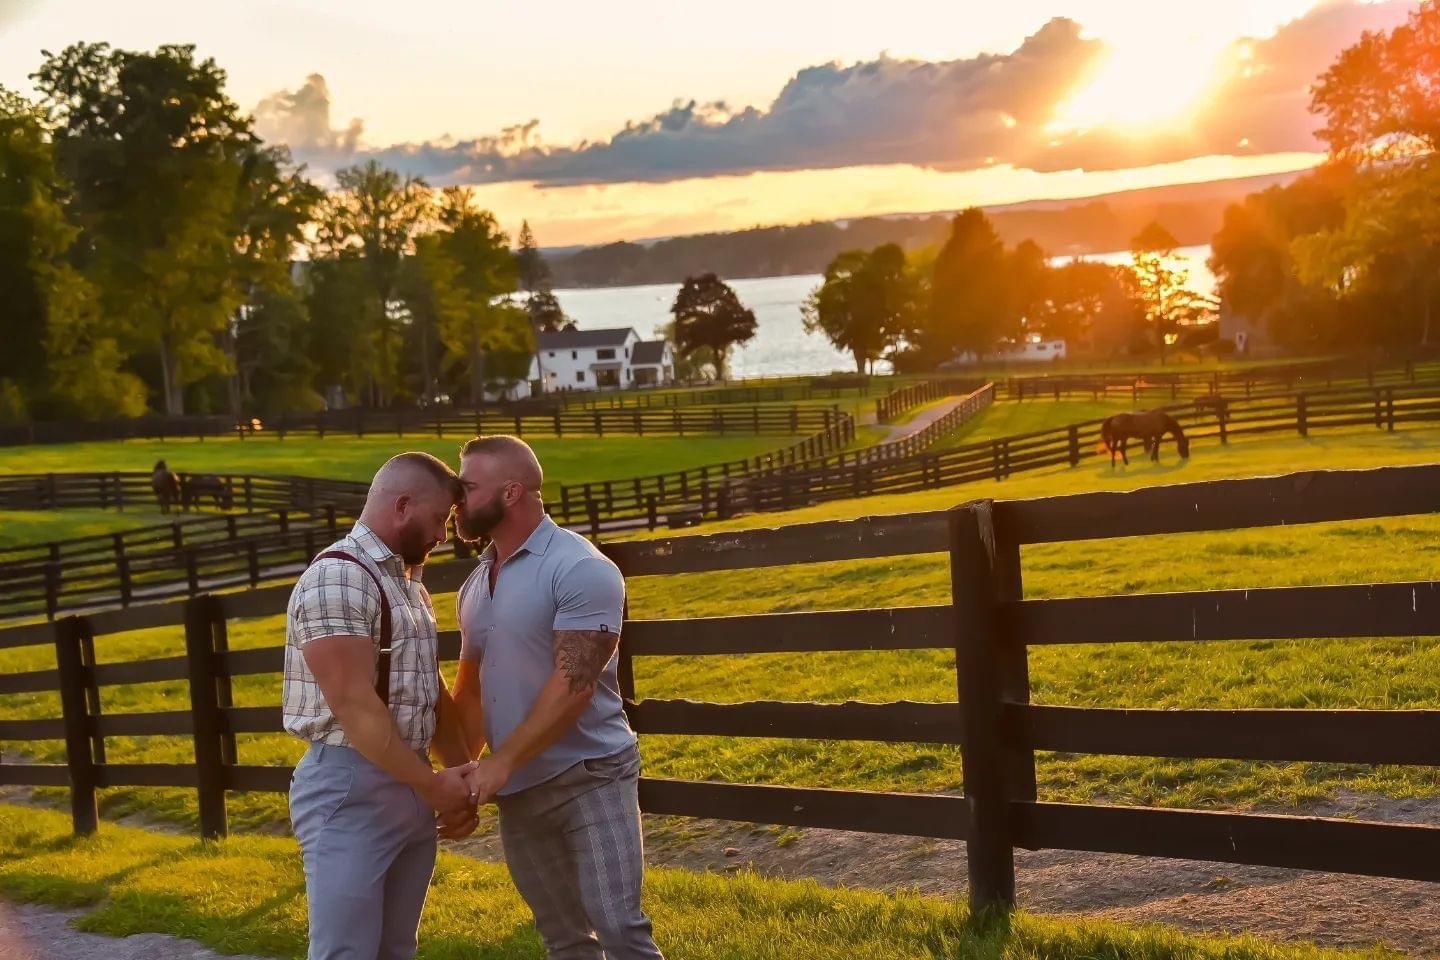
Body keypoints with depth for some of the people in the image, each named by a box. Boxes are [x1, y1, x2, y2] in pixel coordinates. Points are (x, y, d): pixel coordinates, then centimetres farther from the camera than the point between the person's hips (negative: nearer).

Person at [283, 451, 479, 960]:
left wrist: (461, 778, 10)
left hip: (410, 786, 9)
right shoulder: (337, 578, -15)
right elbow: (355, 706, -20)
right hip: (351, 789, -9)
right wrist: (433, 785, -14)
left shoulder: (408, 584, 16)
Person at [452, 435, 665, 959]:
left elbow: (573, 684, -19)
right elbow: (471, 689, 18)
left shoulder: (580, 569, -12)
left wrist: (499, 763, -21)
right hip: (518, 791, 7)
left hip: (590, 777, -7)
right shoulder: (476, 584, 12)